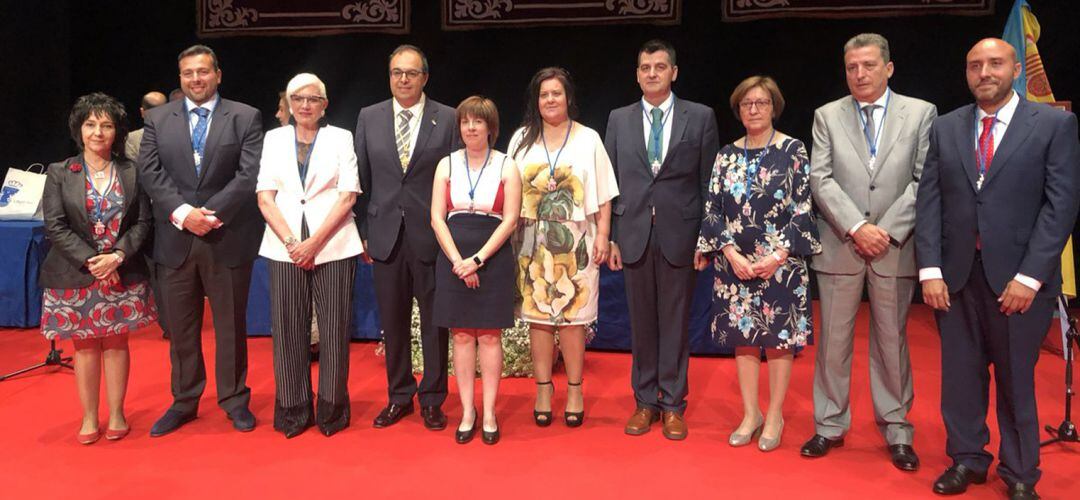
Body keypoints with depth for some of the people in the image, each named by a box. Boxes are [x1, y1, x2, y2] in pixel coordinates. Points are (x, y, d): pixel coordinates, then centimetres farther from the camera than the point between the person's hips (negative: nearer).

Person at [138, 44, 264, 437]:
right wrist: (183, 213, -14)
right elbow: (150, 173, 1)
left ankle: (234, 399, 21)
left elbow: (249, 174, -7)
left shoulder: (245, 118, 2)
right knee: (181, 326, 11)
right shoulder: (157, 119, 9)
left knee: (231, 322, 7)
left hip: (228, 238, -2)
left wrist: (212, 213, -16)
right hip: (175, 238, 2)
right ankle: (184, 401, 24)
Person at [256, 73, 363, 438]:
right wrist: (292, 241, -8)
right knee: (288, 328, 1)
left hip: (333, 246, -2)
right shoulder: (274, 139, 12)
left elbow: (348, 195, -2)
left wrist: (314, 242, -10)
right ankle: (293, 412, 13)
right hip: (285, 246, 2)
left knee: (335, 328, -1)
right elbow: (265, 196, 5)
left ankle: (331, 411, 12)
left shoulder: (341, 138, 6)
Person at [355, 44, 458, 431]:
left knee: (435, 322, 6)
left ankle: (432, 399, 20)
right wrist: (364, 231, 5)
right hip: (386, 235, 2)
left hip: (431, 235, -2)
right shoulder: (369, 117, 7)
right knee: (393, 322, 10)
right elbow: (362, 179, 8)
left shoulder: (448, 119, 0)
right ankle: (399, 396, 26)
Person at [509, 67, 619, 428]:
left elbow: (603, 195, 3)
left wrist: (602, 236, -4)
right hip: (533, 242, 2)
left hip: (575, 242, -1)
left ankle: (575, 391, 12)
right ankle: (543, 390, 14)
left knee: (572, 317, 0)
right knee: (538, 316, 4)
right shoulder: (522, 139, 9)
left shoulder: (589, 139, 5)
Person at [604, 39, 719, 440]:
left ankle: (672, 404, 17)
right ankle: (645, 401, 21)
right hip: (634, 234, 2)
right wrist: (609, 238, 2)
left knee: (675, 321, 5)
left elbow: (709, 182, 1)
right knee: (641, 321, 9)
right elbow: (609, 183, 7)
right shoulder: (619, 120, 8)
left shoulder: (700, 117, 3)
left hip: (680, 234, -2)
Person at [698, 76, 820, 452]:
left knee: (779, 337, 4)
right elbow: (712, 210, 4)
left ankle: (774, 416, 18)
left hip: (781, 263, -3)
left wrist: (777, 256, -14)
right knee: (742, 336, 8)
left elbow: (803, 210, -6)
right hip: (735, 263, 3)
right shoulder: (727, 155, 7)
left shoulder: (793, 150, -2)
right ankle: (750, 414, 21)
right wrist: (732, 255, -9)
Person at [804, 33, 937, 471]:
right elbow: (821, 179, -2)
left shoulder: (921, 113, 5)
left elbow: (924, 180, -2)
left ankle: (897, 430, 19)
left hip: (895, 247, 0)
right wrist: (857, 228, -12)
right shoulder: (827, 116, 6)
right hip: (840, 246, 1)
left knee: (892, 340, 8)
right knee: (833, 340, 5)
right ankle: (830, 425, 18)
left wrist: (887, 230, -11)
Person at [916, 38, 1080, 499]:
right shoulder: (945, 128, 8)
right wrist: (930, 270, -5)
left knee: (1016, 379, 8)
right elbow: (929, 201, 4)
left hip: (1019, 276, -2)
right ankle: (966, 460, 25)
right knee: (960, 374, 9)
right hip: (956, 275, 3)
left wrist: (1030, 276, -13)